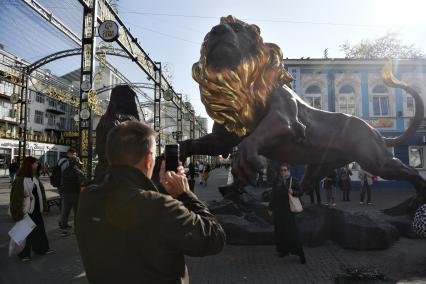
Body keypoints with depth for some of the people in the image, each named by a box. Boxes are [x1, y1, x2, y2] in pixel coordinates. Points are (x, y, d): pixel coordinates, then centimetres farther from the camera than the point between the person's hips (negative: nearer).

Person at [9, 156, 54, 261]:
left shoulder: (35, 178, 6)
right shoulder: (20, 179, -18)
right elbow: (16, 196, -18)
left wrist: (43, 205, 14)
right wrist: (18, 212, -19)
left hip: (36, 209, 8)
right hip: (26, 210, -8)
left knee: (40, 228, 16)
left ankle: (42, 248, 31)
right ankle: (24, 254, 20)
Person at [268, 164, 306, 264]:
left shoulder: (293, 180, -2)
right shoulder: (276, 181, 8)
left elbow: (301, 192, -2)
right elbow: (273, 195, 12)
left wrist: (293, 192, -23)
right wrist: (271, 208, 12)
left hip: (288, 209, -4)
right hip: (277, 209, 4)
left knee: (292, 231, -8)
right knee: (280, 230, 7)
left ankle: (300, 253, -1)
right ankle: (283, 250, 21)